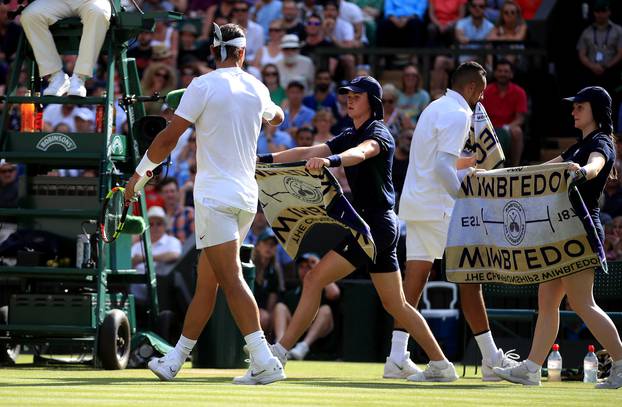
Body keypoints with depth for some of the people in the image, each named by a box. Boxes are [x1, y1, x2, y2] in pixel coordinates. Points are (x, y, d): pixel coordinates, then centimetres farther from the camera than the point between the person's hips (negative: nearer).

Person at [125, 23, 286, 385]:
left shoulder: (204, 86, -8)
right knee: (207, 280, 12)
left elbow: (169, 138, -8)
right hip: (247, 196, 7)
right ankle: (176, 359, 19)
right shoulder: (257, 89, 10)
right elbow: (277, 117, 34)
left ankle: (265, 361, -25)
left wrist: (139, 173, 4)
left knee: (231, 280, -13)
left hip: (216, 196, -7)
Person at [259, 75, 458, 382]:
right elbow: (307, 153, 12)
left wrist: (331, 161, -52)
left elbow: (360, 153, -32)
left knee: (314, 280, -14)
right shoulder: (350, 136, 18)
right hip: (378, 226, 10)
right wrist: (264, 159, 1)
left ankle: (278, 355, -15)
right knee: (395, 304, 12)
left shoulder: (379, 133, -9)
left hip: (376, 223, -10)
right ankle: (441, 365, 14)